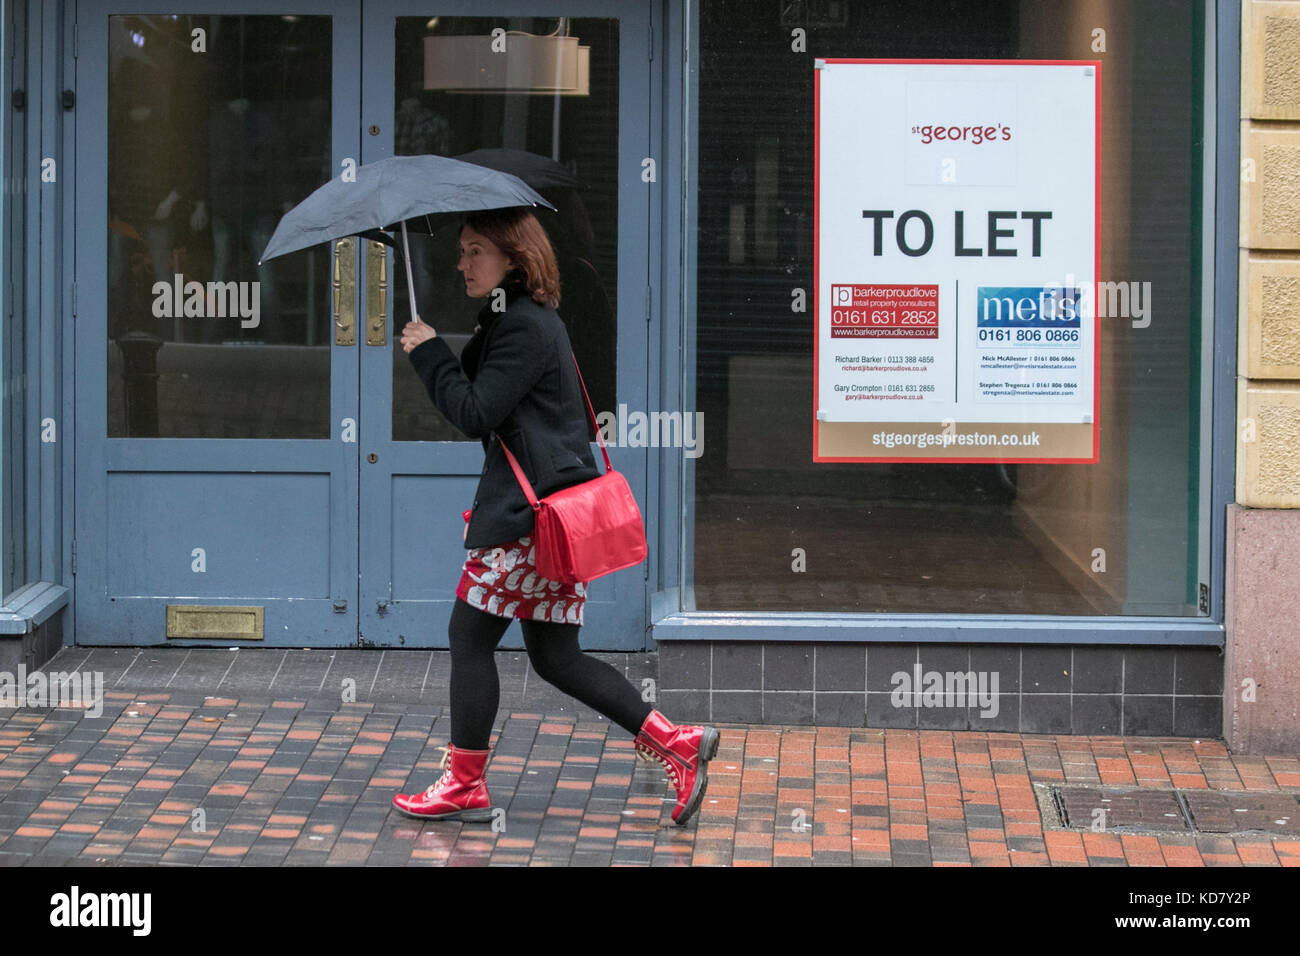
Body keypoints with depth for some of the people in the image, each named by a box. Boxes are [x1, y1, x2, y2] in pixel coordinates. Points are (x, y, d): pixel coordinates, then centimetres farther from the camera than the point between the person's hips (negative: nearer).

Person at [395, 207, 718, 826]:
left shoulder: (524, 327, -14)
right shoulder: (527, 319, 19)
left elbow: (474, 413, -17)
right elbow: (480, 408, 19)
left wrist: (428, 352, -8)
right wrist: (437, 355, 6)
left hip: (530, 509, -10)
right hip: (551, 506, 10)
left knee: (470, 636, 0)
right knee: (555, 658, 11)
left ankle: (464, 786, 8)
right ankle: (677, 746, 8)